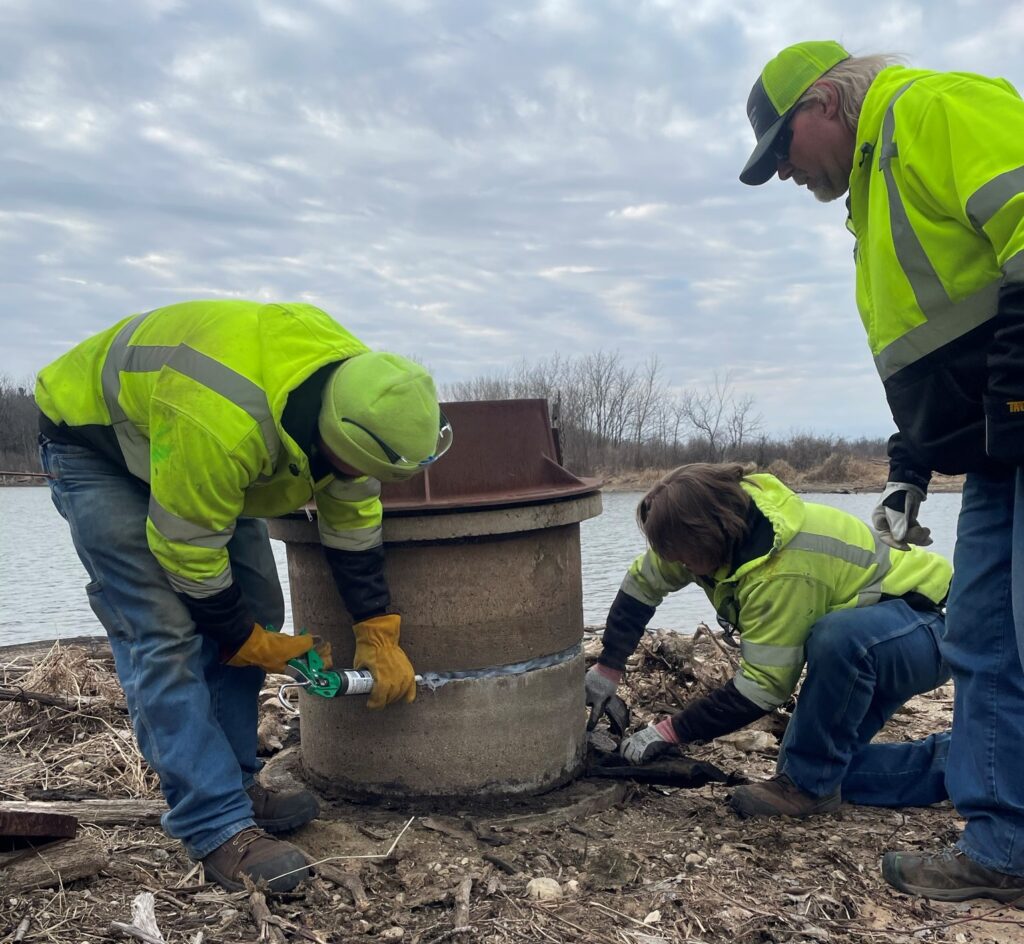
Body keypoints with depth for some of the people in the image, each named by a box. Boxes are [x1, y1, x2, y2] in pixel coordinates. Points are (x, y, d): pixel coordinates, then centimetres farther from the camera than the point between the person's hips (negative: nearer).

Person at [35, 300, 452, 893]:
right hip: (94, 445, -7)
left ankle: (235, 784, 16)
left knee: (255, 611, 2)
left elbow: (353, 520, -9)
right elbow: (187, 551, -29)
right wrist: (252, 644, -14)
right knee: (165, 637, -16)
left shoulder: (355, 386, -21)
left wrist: (380, 637, -8)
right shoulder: (221, 424, -43)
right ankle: (219, 828, -8)